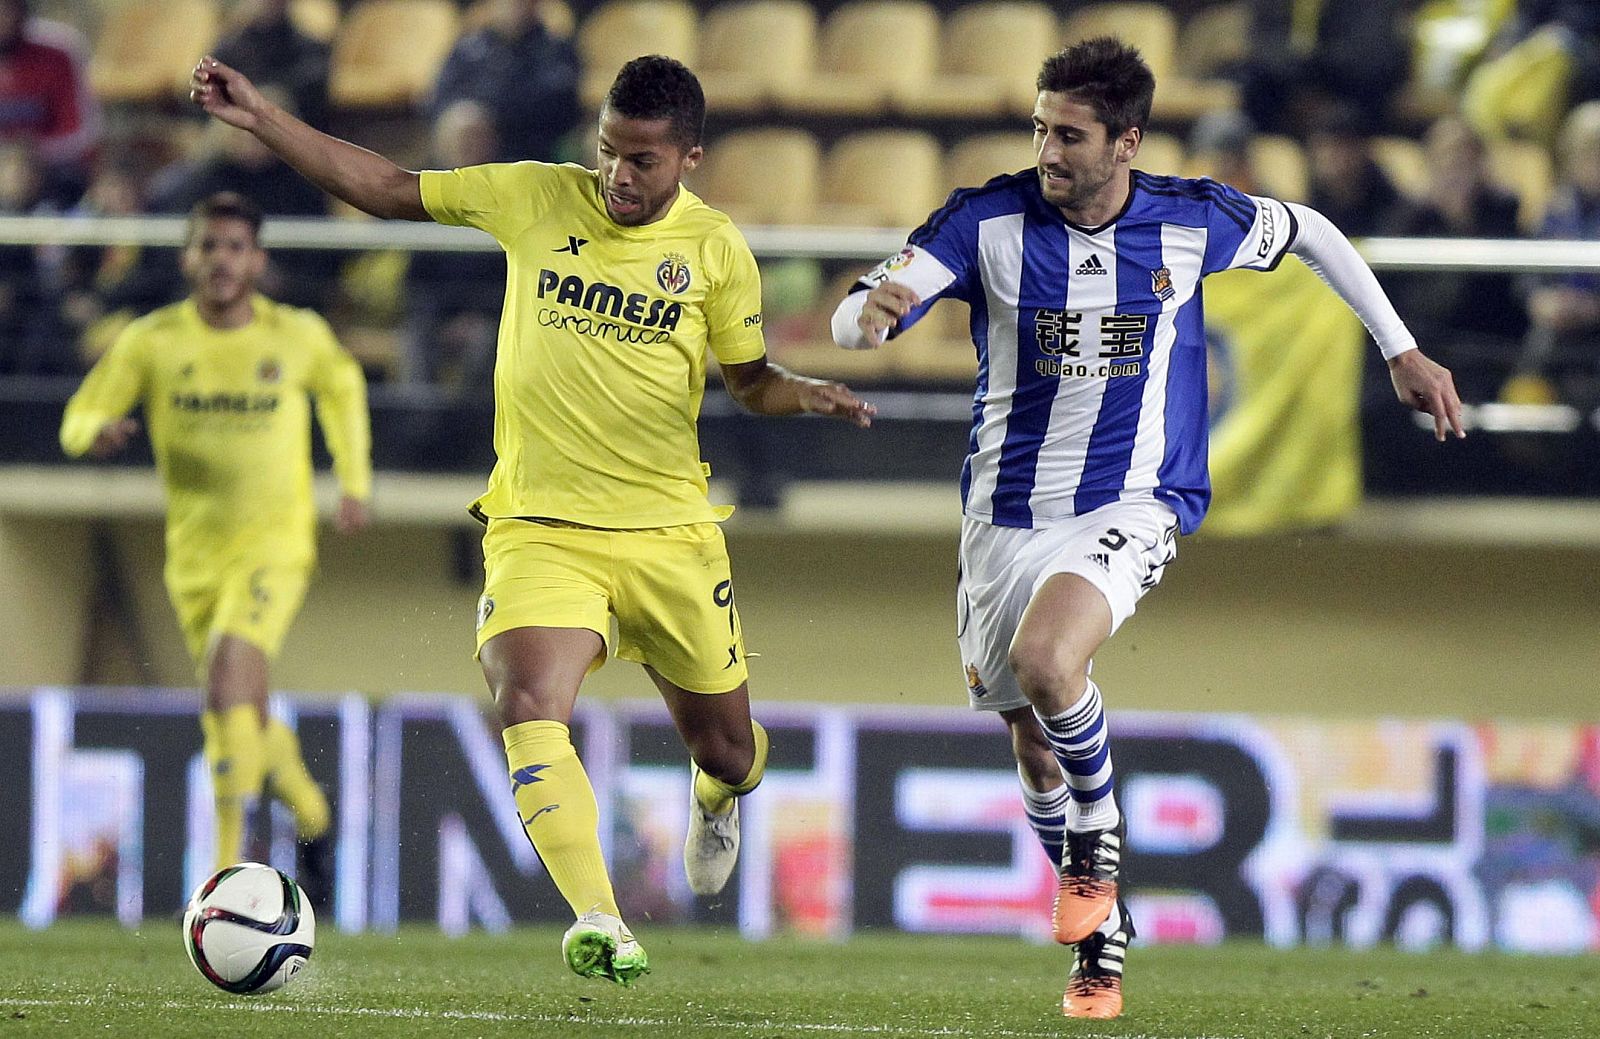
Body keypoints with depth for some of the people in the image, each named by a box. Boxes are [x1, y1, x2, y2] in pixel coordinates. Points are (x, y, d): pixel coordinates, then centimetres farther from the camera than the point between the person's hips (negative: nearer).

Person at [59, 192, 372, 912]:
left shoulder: (300, 337, -4)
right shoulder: (151, 341, -5)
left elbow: (342, 386, 18)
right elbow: (79, 421, 0)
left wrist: (354, 482, 11)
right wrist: (98, 432, -25)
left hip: (274, 545, -3)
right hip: (195, 554, 3)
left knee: (228, 678, -26)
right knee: (244, 721, 12)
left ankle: (228, 861, -24)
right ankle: (308, 807, 43)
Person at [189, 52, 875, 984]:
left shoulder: (717, 250, -1)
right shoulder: (535, 198, -1)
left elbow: (749, 380, 10)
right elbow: (387, 190, 5)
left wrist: (808, 395, -12)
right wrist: (261, 118, -1)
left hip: (669, 532, 1)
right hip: (539, 526, -1)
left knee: (726, 750, 12)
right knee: (528, 709, -27)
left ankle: (715, 796, 51)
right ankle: (597, 922, -26)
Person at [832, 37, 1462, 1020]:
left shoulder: (1195, 221, -7)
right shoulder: (988, 219, -10)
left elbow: (1308, 232, 14)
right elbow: (851, 320, -17)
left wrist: (1402, 350, 16)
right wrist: (869, 313, -42)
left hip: (1132, 506, -2)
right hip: (1007, 514, 3)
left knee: (1045, 660, -31)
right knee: (1035, 745, 9)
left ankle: (1099, 831, -3)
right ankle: (1104, 943, 30)